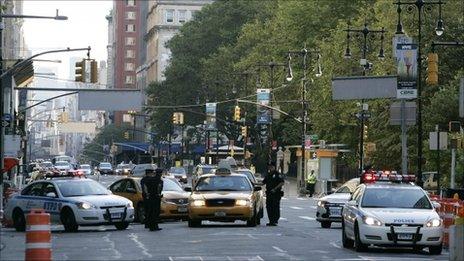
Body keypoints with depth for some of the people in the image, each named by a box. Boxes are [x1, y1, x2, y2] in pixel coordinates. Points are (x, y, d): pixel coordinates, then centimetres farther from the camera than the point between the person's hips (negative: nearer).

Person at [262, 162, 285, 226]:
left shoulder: (277, 174, -5)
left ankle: (275, 221, -4)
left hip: (276, 194, -7)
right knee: (269, 207, 5)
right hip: (269, 194, 7)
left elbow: (282, 183, -11)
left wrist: (275, 188, -17)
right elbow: (264, 182, 24)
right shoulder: (268, 175, 16)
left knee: (275, 207, -7)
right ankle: (271, 221, 12)